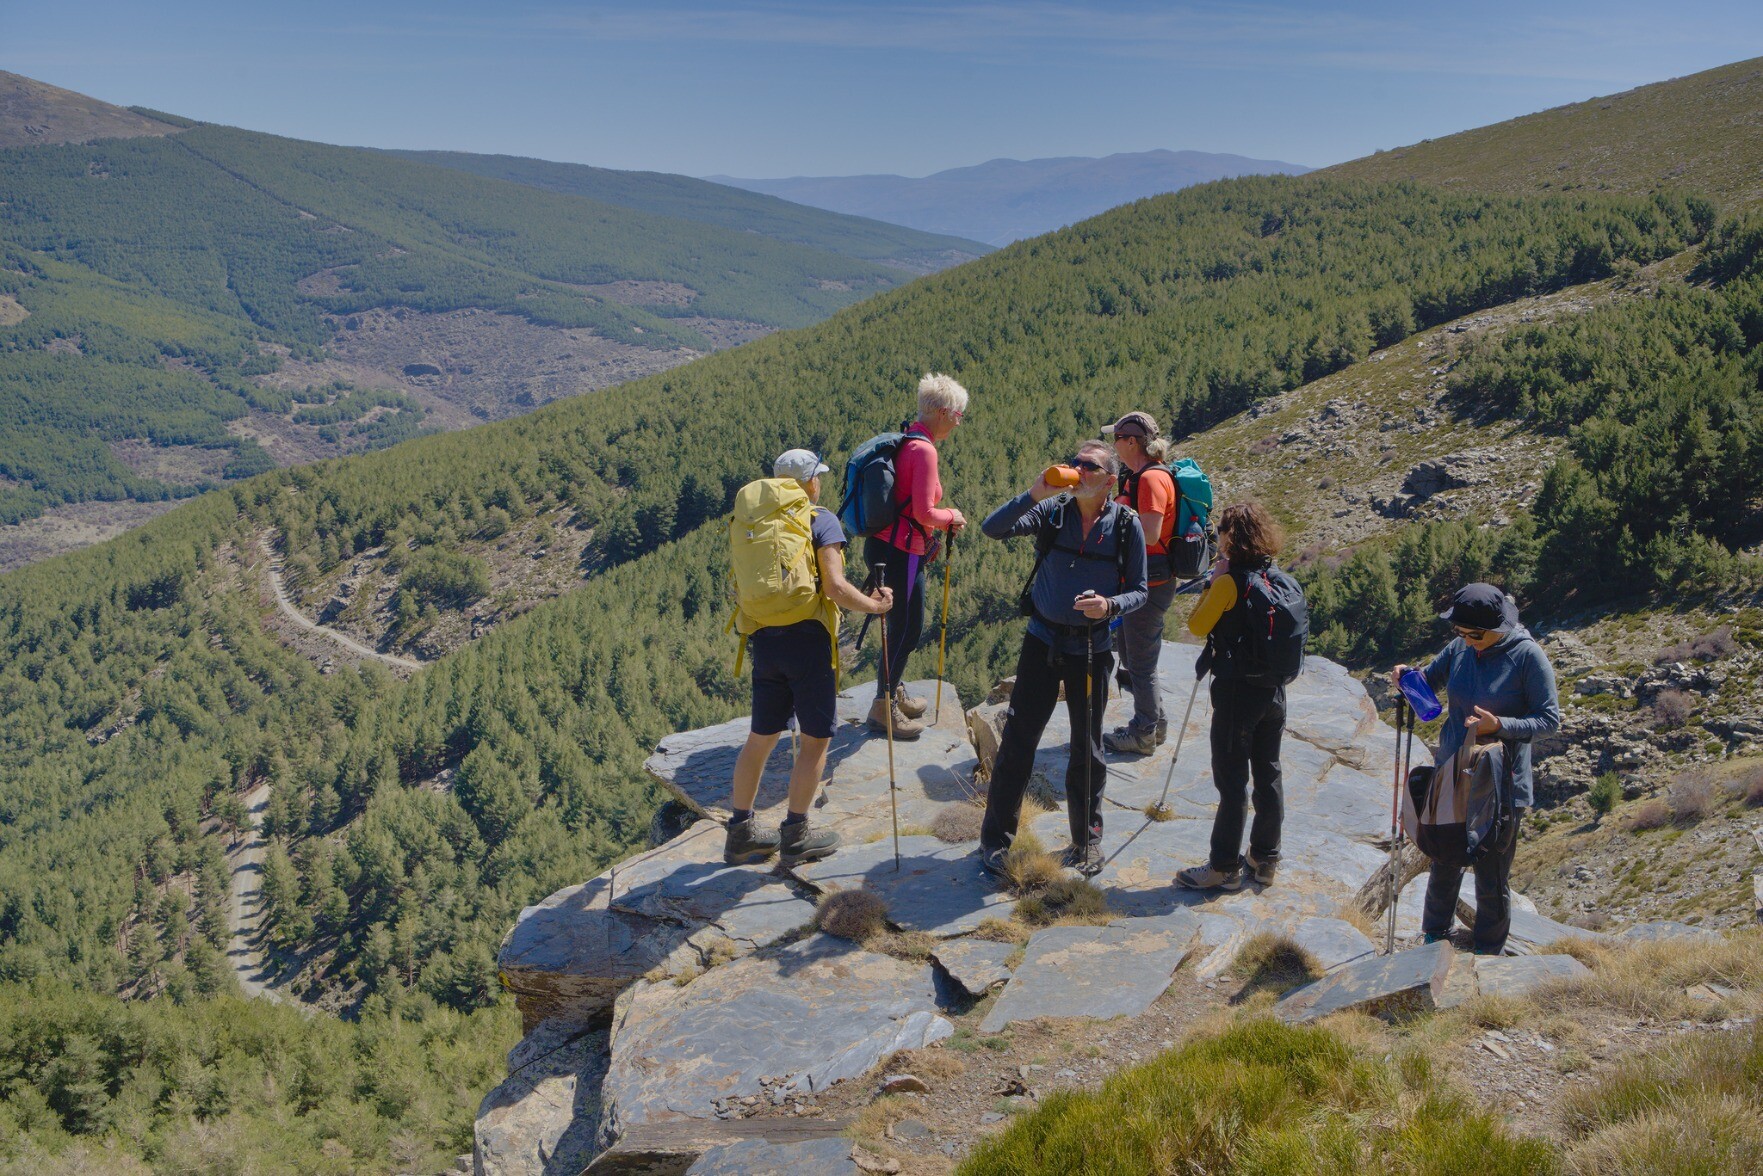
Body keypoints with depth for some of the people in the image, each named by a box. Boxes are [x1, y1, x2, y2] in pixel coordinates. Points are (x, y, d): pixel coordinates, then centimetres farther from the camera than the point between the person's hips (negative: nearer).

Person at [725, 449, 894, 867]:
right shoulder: (822, 520, -6)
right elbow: (834, 588, -15)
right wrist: (875, 605, -1)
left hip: (764, 640, 6)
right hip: (808, 639, -6)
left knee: (761, 737, 16)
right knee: (816, 738, 7)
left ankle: (740, 833, 22)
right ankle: (795, 836, 11)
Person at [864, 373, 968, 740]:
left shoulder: (907, 441, 10)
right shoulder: (923, 450, -20)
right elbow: (924, 513, -21)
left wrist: (933, 532, 14)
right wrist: (952, 517, -3)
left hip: (884, 546, 10)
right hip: (900, 554, -10)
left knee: (904, 625, 22)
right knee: (907, 629, 2)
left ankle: (894, 692, 38)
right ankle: (884, 708, 13)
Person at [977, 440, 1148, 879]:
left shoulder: (1126, 525, -6)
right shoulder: (1052, 511, -6)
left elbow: (1138, 591, -1)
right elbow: (993, 528, -16)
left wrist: (1110, 605, -22)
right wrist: (1034, 495, -28)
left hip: (1092, 648, 0)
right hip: (1043, 640, 0)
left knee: (1087, 748, 11)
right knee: (1017, 739, 1)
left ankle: (1087, 839, 29)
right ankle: (995, 838, 13)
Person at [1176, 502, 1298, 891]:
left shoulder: (1230, 582, -17)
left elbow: (1197, 626, -9)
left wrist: (1213, 582, -3)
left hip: (1237, 691, -7)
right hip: (1274, 690, 7)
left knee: (1232, 781, 0)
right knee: (1268, 775, 15)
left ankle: (1224, 867, 8)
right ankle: (1265, 858, 25)